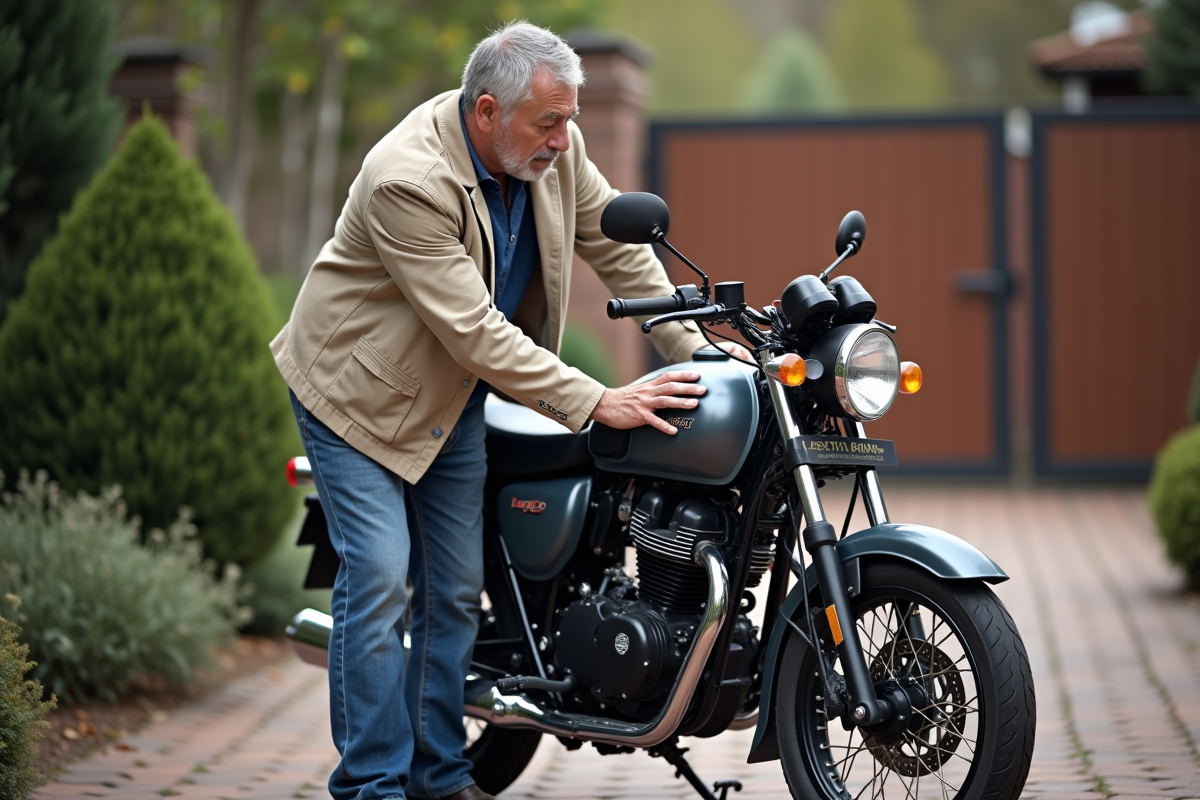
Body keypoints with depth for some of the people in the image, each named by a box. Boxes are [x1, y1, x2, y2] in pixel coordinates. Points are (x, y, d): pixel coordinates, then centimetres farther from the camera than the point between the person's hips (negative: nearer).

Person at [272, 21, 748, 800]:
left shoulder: (554, 148, -11)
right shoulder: (408, 180, -32)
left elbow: (619, 245, 3)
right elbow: (474, 333, -32)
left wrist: (693, 351, -4)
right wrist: (596, 403, -31)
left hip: (454, 398, 7)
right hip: (360, 385, -7)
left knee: (457, 589, 7)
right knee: (380, 577, -14)